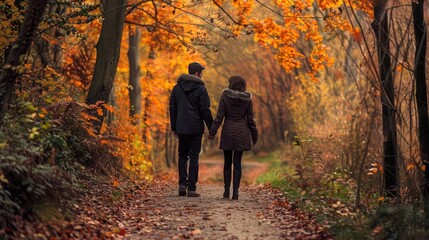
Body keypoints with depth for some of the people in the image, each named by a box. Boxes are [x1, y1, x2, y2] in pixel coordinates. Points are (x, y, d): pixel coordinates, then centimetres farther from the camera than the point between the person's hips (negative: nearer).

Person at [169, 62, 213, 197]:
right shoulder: (200, 89, -7)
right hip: (195, 129, -4)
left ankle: (182, 183, 1)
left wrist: (174, 127, 16)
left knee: (182, 156, 14)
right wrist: (211, 128, -2)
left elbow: (172, 109, 10)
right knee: (194, 157, 2)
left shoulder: (177, 88, 8)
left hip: (181, 128, 4)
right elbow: (205, 110, -9)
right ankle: (191, 188, 0)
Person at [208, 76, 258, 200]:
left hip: (228, 132, -1)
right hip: (241, 133, 1)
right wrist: (254, 136, 10)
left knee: (227, 162, 10)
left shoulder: (225, 96, -6)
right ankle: (235, 191, -2)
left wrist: (212, 132, -3)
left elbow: (219, 116, -9)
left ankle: (227, 190, 11)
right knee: (237, 163, 3)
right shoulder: (247, 99, -1)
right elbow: (250, 119, 1)